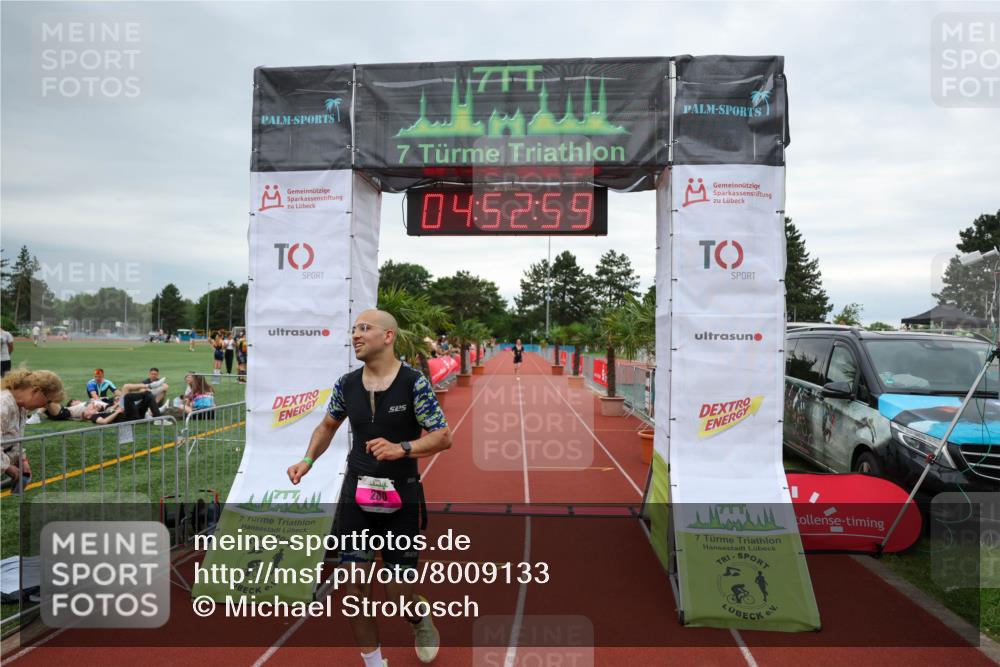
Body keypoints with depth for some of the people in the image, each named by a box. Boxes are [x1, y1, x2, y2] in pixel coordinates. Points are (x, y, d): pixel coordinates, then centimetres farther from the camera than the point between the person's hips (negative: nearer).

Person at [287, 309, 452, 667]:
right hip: (356, 495, 4)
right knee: (354, 584, 1)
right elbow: (328, 426, 18)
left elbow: (443, 437, -14)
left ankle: (421, 622, 39)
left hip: (401, 499, -3)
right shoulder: (346, 383, 1)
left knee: (398, 592, 2)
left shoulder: (414, 383, -13)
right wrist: (308, 460, 3)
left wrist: (401, 449, -28)